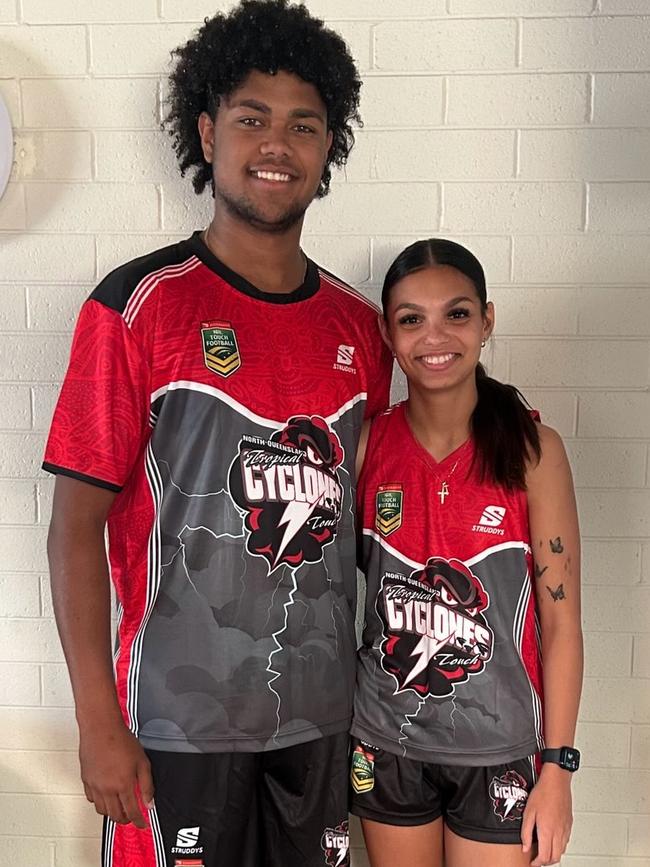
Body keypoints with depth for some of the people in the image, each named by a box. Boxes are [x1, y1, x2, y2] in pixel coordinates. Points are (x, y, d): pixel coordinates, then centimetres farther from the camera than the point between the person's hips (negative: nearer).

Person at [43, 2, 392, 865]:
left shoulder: (359, 325, 3)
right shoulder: (137, 306, -11)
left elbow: (363, 512, 10)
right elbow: (76, 526, -10)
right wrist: (99, 724, -12)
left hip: (322, 712, 5)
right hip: (179, 720, -4)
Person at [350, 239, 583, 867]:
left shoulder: (532, 448, -12)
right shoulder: (370, 443, -6)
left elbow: (561, 620, -8)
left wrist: (557, 767, -7)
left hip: (498, 748, -2)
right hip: (385, 739, 2)